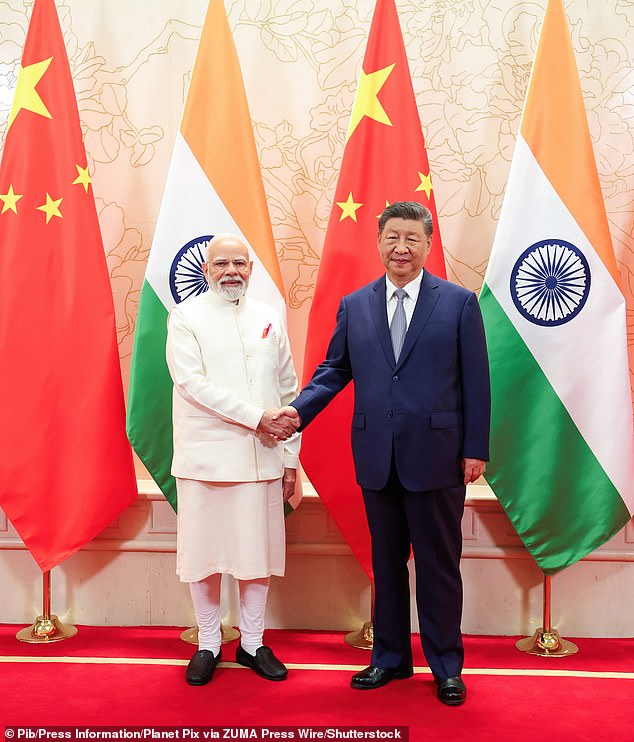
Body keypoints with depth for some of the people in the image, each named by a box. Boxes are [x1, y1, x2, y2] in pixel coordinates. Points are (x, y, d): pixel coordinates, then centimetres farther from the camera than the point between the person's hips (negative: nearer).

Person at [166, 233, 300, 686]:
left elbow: (289, 390, 10)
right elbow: (193, 383, -12)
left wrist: (291, 456, 6)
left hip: (262, 458, 3)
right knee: (205, 552, 6)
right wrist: (255, 416, -17)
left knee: (260, 551, 9)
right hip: (205, 457, -2)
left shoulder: (270, 318, 10)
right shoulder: (186, 317, 0)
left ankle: (253, 643, 27)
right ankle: (208, 645, 26)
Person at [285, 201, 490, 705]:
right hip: (377, 459, 3)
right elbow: (334, 371, 11)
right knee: (386, 563, 15)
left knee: (439, 566, 8)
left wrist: (476, 449, -5)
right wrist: (298, 410, -5)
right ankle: (390, 658, 32)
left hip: (436, 456, -3)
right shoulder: (354, 306, 8)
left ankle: (446, 666, 26)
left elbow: (476, 381, -2)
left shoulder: (459, 303, 0)